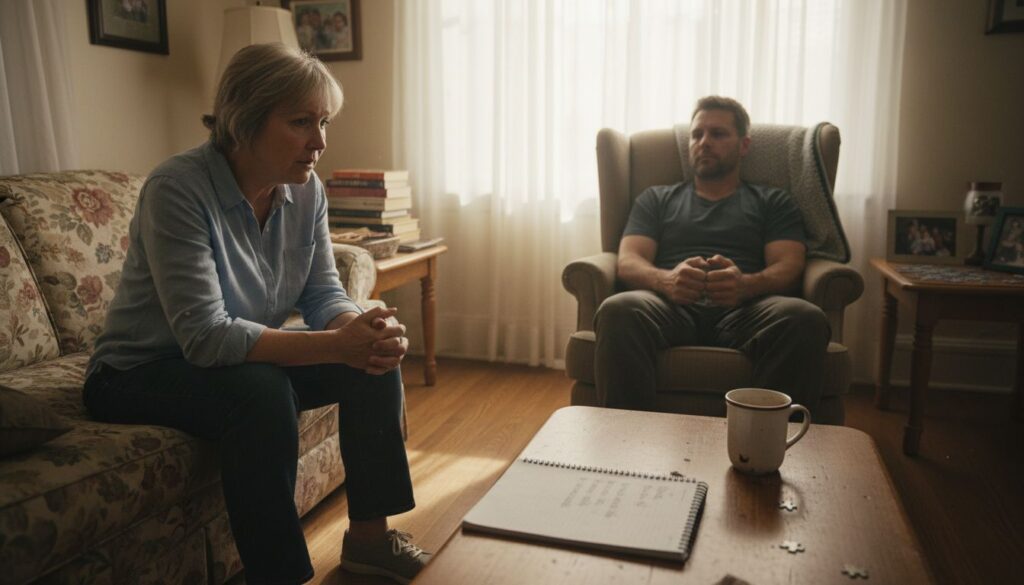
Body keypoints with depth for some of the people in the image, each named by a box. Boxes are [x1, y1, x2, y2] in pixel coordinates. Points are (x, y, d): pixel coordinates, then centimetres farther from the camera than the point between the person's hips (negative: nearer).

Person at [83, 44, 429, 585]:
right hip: (141, 373, -6)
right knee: (261, 390, -35)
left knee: (374, 360, -12)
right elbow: (204, 335, -32)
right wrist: (336, 344, -40)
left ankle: (369, 534, 2)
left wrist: (365, 330, -30)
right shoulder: (176, 190, -26)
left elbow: (324, 295, -7)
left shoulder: (306, 191, -7)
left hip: (247, 357, 7)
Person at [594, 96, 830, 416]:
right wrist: (666, 280, -15)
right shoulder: (656, 198, 27)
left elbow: (788, 266, 9)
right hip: (672, 306, 0)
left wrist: (745, 284, -17)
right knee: (618, 311, -36)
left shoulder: (773, 202, 26)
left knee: (805, 318, -34)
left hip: (742, 311, 1)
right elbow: (629, 262, 11)